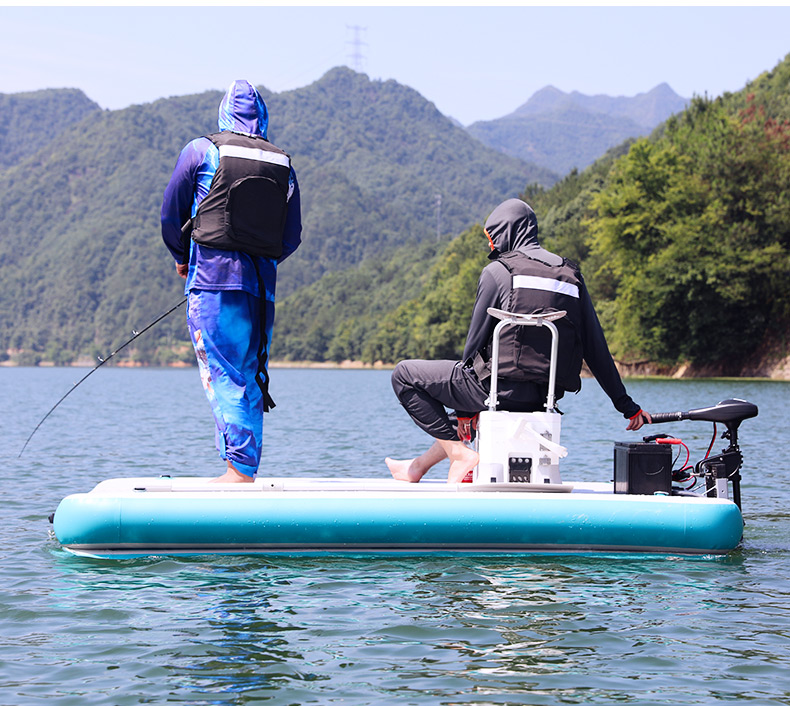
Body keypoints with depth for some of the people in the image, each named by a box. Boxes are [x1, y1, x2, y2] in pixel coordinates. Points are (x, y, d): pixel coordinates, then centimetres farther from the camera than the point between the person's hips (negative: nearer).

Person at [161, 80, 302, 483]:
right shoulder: (282, 165, 12)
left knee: (222, 374, -5)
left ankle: (238, 468, -13)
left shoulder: (201, 152, 2)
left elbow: (171, 213, 8)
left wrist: (182, 259, 25)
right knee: (251, 375, 10)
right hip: (262, 285, 4)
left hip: (213, 275, -4)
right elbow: (292, 236, 12)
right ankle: (247, 467, 11)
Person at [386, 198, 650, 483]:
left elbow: (477, 337, -2)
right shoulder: (571, 275, 12)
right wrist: (627, 406, 17)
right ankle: (421, 465, 32)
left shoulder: (497, 271, -3)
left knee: (404, 374, 8)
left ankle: (461, 454, 0)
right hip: (544, 396, 7)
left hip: (502, 389, -7)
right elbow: (597, 348, 11)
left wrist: (463, 408, 6)